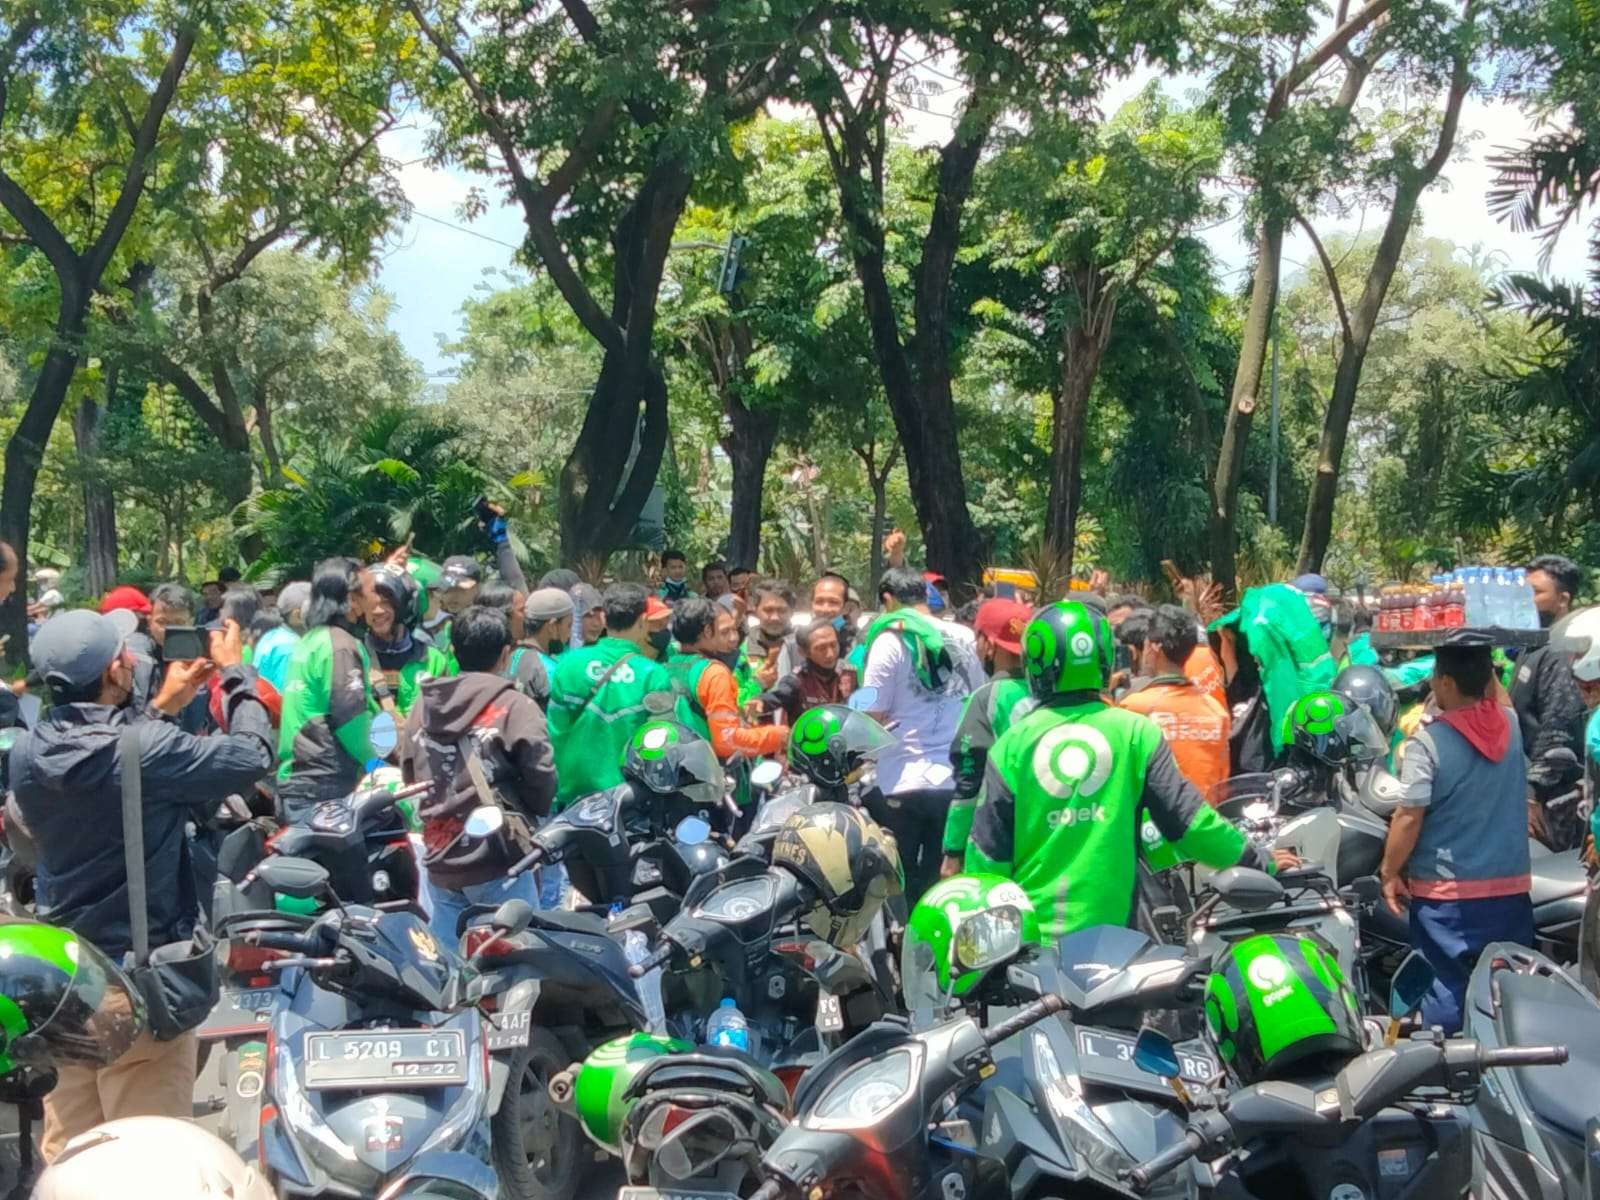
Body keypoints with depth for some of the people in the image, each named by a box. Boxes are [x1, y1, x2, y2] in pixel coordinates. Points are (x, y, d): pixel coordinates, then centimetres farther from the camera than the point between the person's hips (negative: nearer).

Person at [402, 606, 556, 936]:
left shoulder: (423, 705, 8)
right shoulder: (515, 707, -10)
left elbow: (408, 774, 11)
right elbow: (541, 778, -12)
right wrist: (529, 815, 6)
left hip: (439, 863, 6)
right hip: (497, 864, -6)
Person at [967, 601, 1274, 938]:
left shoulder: (1012, 743, -3)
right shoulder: (1136, 733, -3)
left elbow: (989, 852, -1)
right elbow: (1186, 818, -3)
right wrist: (1258, 864, 10)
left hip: (1024, 928, 0)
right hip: (1108, 928, 0)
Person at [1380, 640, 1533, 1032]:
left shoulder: (1428, 742, -16)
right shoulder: (1511, 724, -1)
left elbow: (1409, 819, -15)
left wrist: (1390, 873, -5)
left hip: (1447, 893, -5)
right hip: (1511, 886, 5)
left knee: (1446, 990, 4)